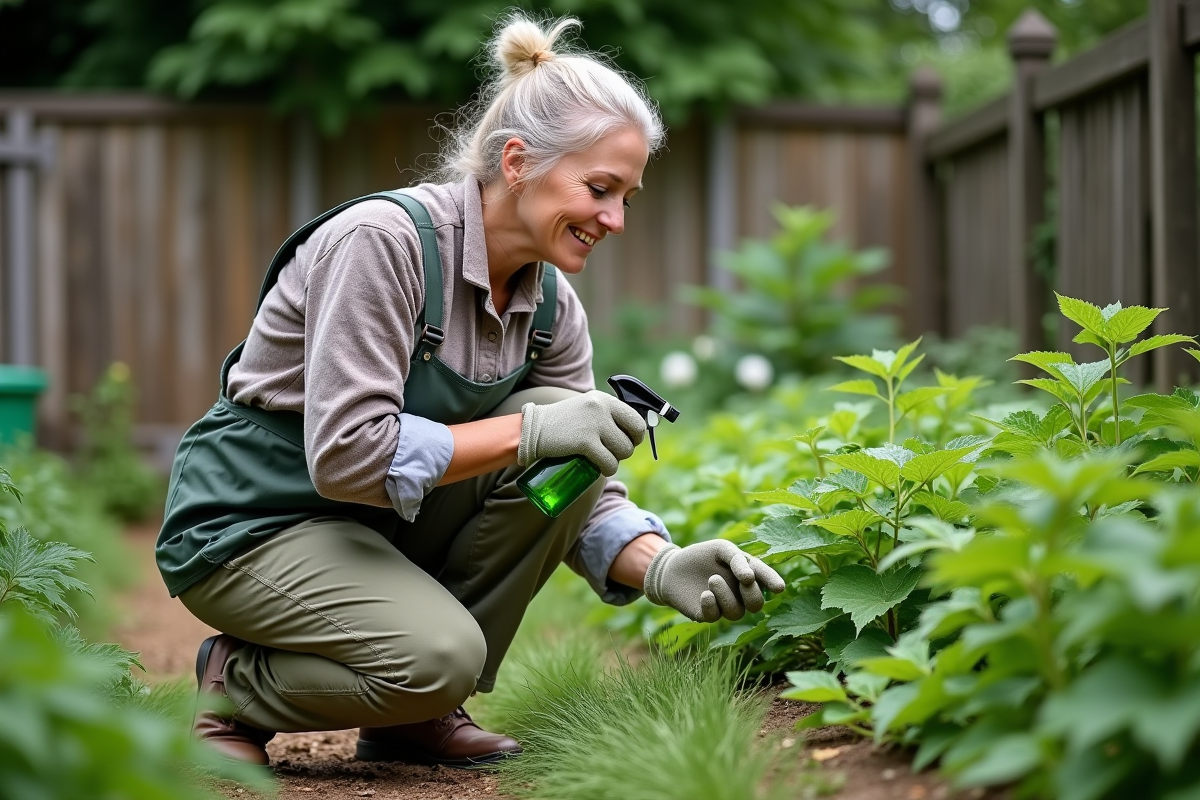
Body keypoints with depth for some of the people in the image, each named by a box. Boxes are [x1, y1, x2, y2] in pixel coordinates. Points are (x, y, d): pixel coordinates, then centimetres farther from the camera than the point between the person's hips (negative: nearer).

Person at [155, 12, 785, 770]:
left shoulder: (552, 308, -2)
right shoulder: (383, 240, -24)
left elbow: (583, 494, -3)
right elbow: (345, 455, -29)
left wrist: (661, 567, -23)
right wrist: (529, 433, -30)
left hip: (386, 521, 7)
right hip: (251, 522, -7)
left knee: (563, 433, -15)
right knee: (438, 653, -31)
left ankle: (419, 713, -3)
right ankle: (238, 685, 0)